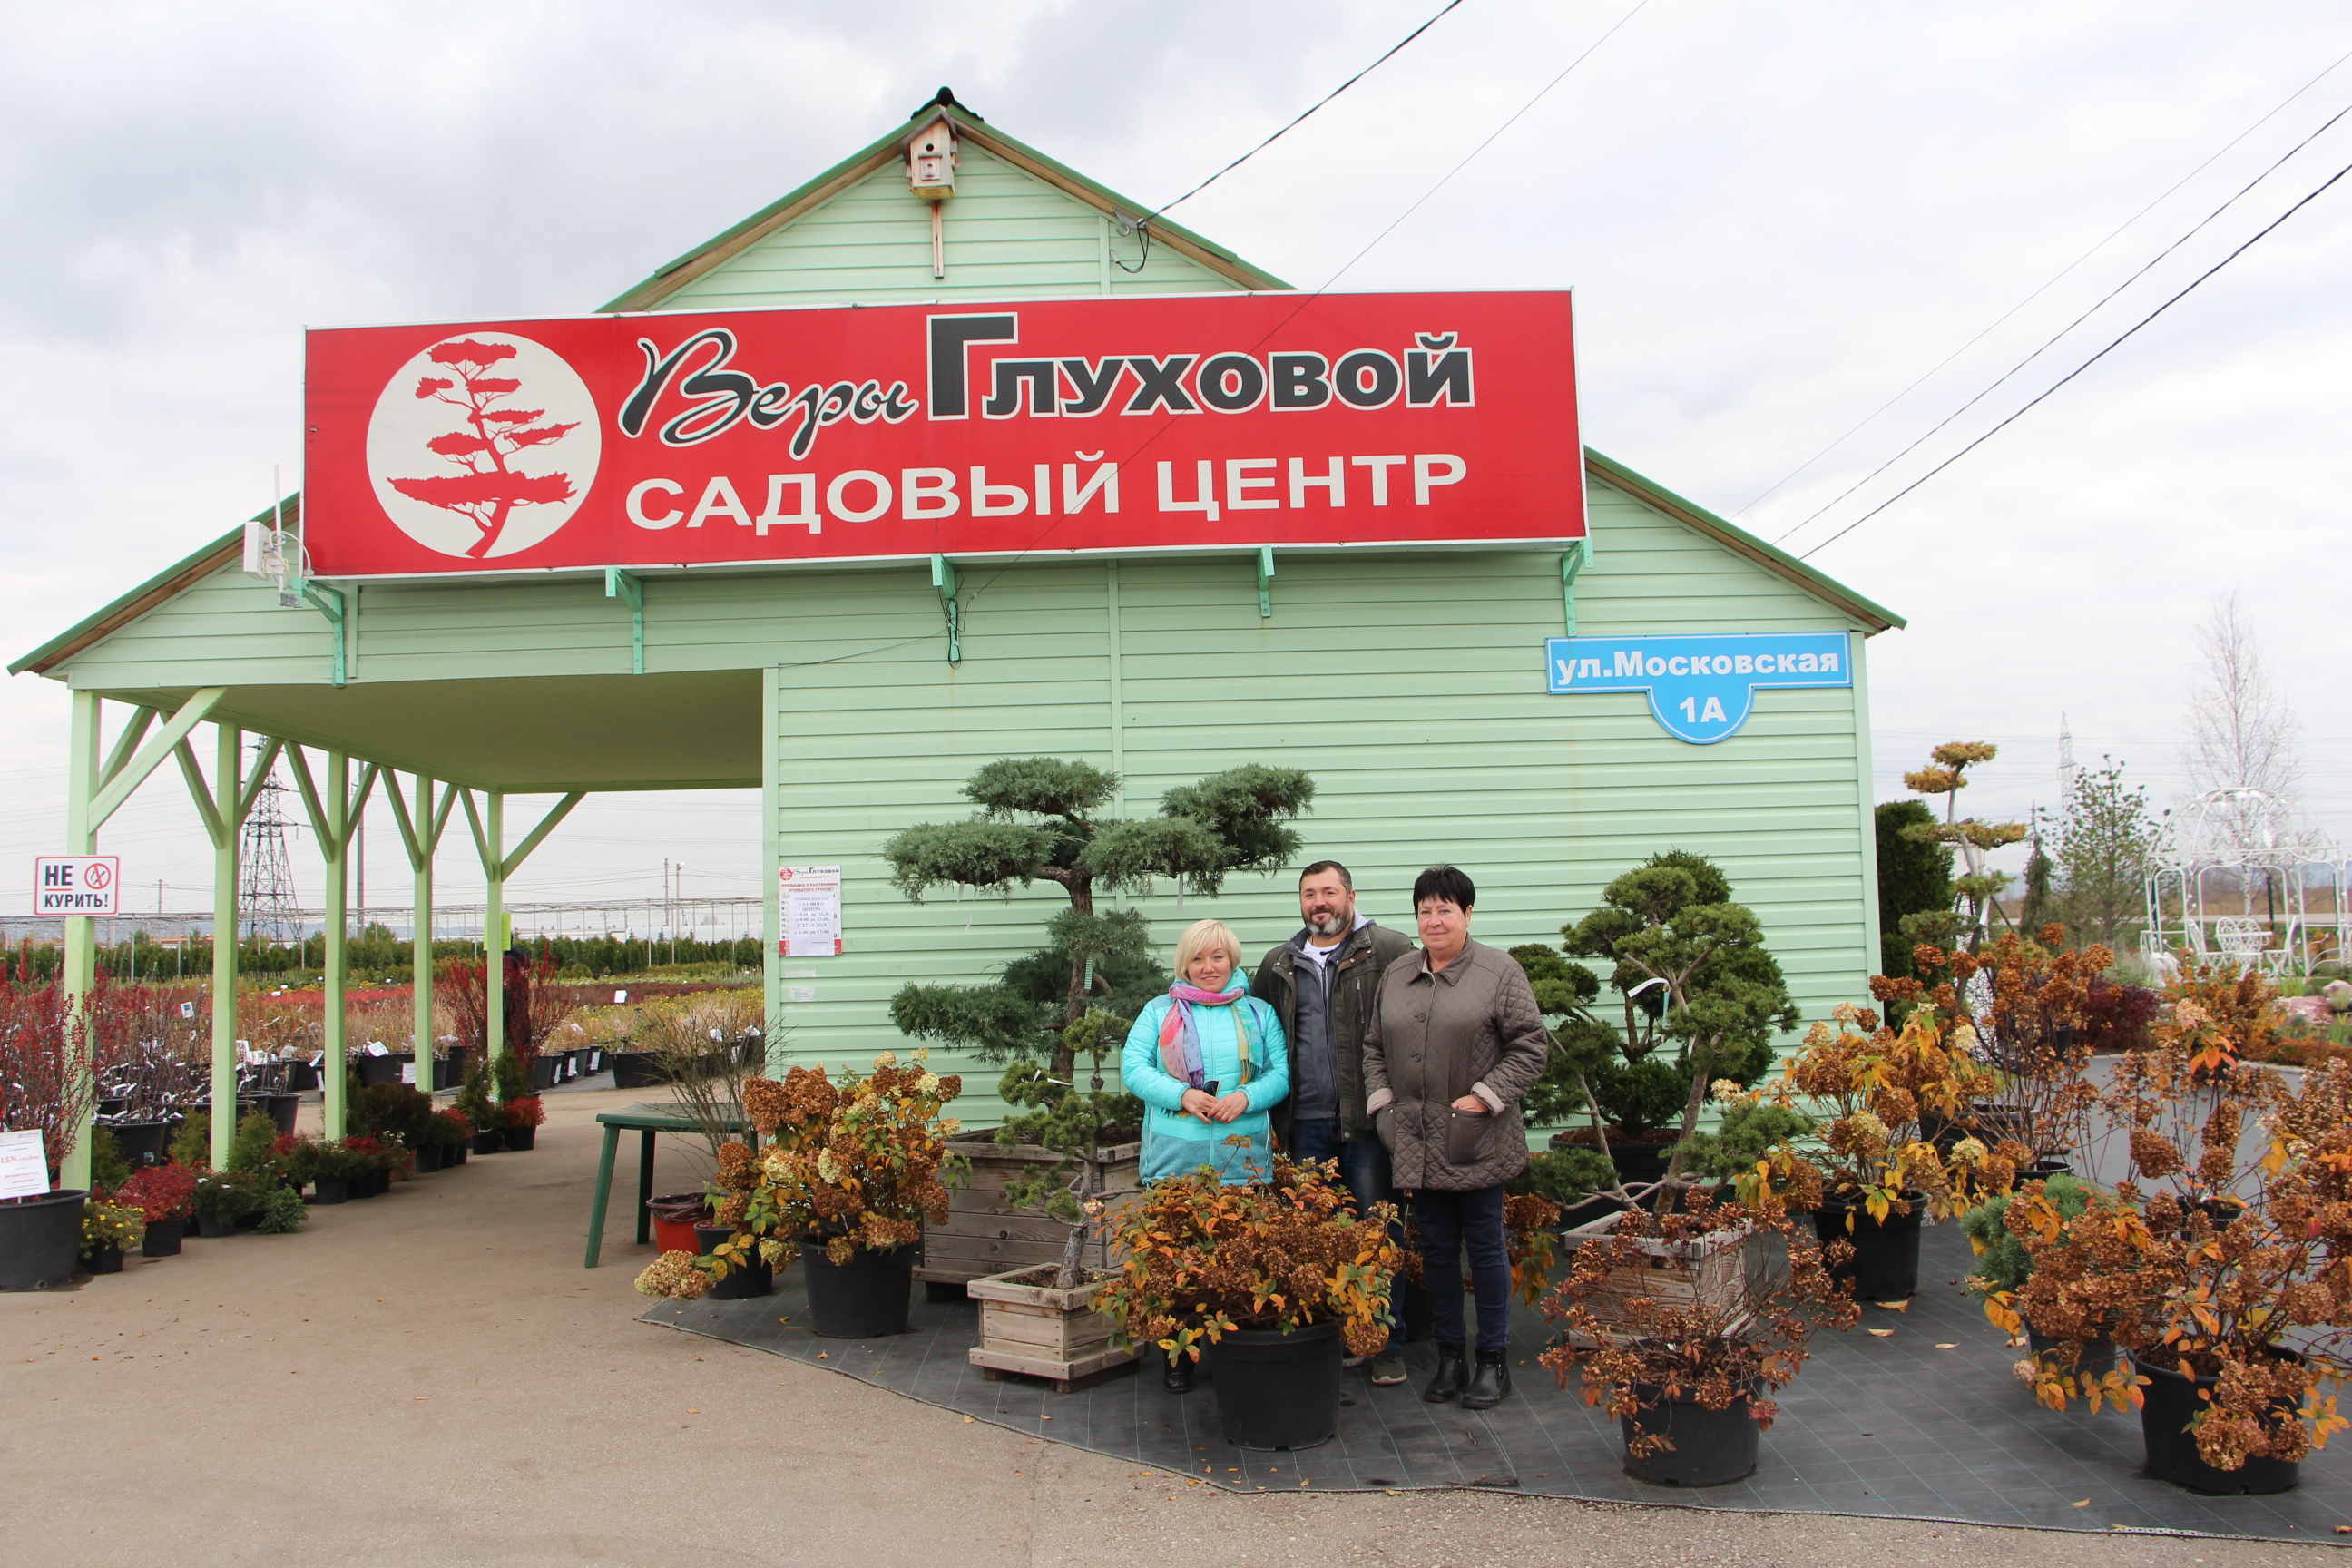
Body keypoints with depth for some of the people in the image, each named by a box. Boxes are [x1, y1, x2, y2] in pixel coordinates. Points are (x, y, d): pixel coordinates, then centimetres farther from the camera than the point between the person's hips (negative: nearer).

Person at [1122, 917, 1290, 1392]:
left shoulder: (1259, 1013, 14)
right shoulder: (1159, 1011, 12)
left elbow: (1281, 1073, 7)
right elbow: (1133, 1067, 2)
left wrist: (1246, 1098, -12)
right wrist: (1182, 1095, -13)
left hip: (1243, 1157, 1)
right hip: (1175, 1157, -1)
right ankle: (1179, 1354, 8)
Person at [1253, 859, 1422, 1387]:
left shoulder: (1390, 952, -2)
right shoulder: (1278, 966, 14)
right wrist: (1275, 1108, 14)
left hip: (1368, 1120, -4)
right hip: (1305, 1124, 5)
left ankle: (1387, 1343, 11)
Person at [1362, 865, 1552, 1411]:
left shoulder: (1500, 972, -4)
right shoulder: (1395, 975, 12)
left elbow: (1530, 1046, -6)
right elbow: (1375, 1047, 18)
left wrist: (1485, 1097, -11)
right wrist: (1381, 1099, 6)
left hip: (1476, 1142, -4)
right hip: (1417, 1143, 4)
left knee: (1485, 1246, 4)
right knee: (1437, 1248, 11)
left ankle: (1494, 1360, 16)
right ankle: (1448, 1356, 22)